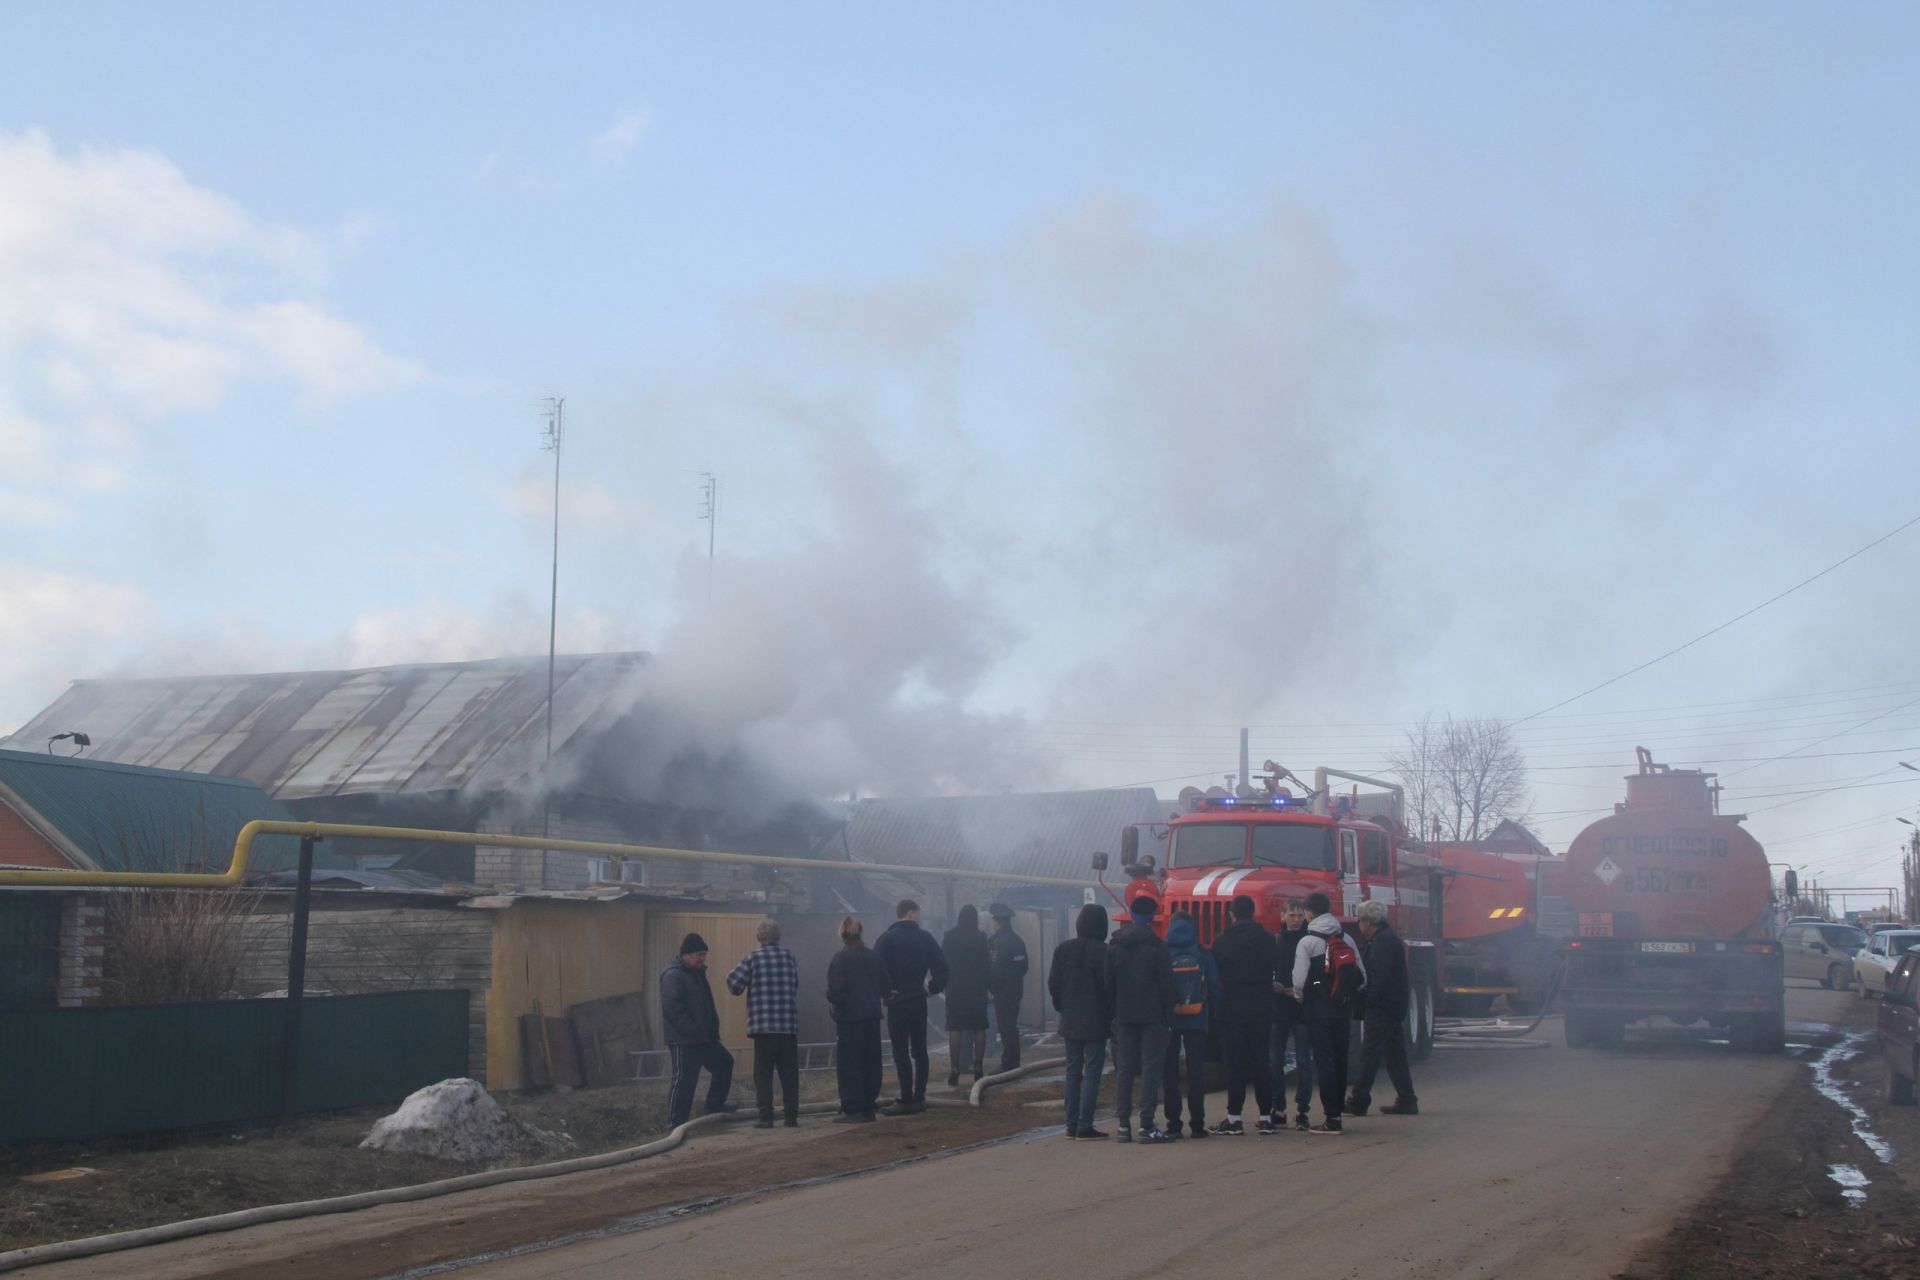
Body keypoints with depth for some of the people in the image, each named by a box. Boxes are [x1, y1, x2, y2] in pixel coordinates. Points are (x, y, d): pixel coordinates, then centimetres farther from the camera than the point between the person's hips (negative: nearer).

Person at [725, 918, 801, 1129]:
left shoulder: (754, 957, -5)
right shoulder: (789, 956, 5)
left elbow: (734, 984, -8)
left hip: (763, 1025, -3)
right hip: (789, 1025, 3)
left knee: (763, 1073, 2)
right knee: (789, 1072, 9)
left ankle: (766, 1116, -2)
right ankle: (791, 1115, 9)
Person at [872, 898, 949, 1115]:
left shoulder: (886, 939, -5)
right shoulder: (925, 937, 3)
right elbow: (941, 965, -1)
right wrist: (934, 988, 9)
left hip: (897, 1002, -4)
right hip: (919, 1001, 4)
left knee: (901, 1053, -3)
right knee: (919, 1050, 13)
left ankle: (907, 1101, -6)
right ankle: (919, 1098, 15)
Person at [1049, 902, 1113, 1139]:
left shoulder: (1063, 949, 3)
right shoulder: (1103, 951, -13)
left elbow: (1053, 984, 5)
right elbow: (1108, 986, -12)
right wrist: (1111, 1015, 1)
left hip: (1070, 1021, 5)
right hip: (1095, 1021, -5)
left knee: (1073, 1070, 12)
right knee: (1092, 1072, -2)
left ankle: (1072, 1124, 12)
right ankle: (1084, 1125, -6)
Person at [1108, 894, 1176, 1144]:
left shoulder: (1115, 946, 5)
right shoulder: (1157, 946, -8)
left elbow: (1108, 983, 5)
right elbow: (1166, 984, -8)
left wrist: (1114, 1010, 10)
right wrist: (1168, 1014, -1)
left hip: (1124, 1016, 4)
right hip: (1152, 1016, -4)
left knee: (1124, 1068, 8)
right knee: (1151, 1067, -1)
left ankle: (1124, 1125, 7)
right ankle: (1146, 1126, -5)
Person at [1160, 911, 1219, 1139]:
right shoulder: (1204, 955, -1)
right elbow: (1215, 989, 0)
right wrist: (1211, 1016, 10)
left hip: (1169, 1021, -1)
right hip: (1197, 1021, 1)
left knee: (1169, 1071, 5)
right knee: (1196, 1071, 7)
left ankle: (1173, 1124, 1)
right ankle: (1197, 1124, 6)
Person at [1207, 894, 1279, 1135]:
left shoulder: (1222, 941, -5)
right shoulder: (1267, 939, 0)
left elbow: (1214, 975, -1)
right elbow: (1275, 966, 8)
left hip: (1232, 1010, -2)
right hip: (1262, 1010, 2)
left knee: (1235, 1063, 0)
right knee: (1261, 1060, 7)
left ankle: (1233, 1118, -2)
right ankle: (1266, 1117, 7)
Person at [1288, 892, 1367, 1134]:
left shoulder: (1307, 942, -9)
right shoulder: (1347, 939, 7)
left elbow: (1299, 981, -14)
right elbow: (1362, 976, 7)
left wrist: (1300, 998, 7)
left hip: (1319, 1011, -5)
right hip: (1343, 1010, 5)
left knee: (1324, 1061, -4)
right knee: (1340, 1060, 13)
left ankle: (1331, 1117, -7)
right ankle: (1336, 1112, 18)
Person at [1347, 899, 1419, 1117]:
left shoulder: (1381, 942, -15)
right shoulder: (1390, 938, 18)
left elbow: (1381, 977, -23)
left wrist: (1367, 1001, -18)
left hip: (1380, 1009, -10)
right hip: (1394, 1008, 10)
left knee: (1369, 1055, -7)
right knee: (1396, 1055, 12)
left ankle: (1359, 1101, -5)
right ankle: (1406, 1101, 13)